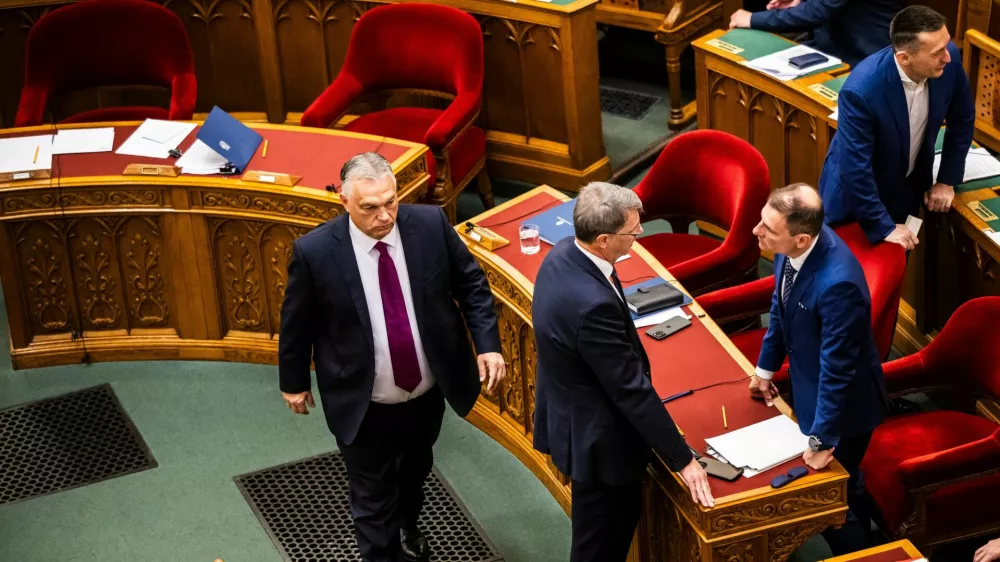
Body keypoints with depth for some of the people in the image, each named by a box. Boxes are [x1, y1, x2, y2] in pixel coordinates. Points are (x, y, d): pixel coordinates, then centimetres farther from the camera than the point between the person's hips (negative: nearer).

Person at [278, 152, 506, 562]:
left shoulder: (430, 224, -17)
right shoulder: (315, 251, -23)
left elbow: (470, 284, -3)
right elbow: (297, 322, -7)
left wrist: (487, 344, -13)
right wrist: (294, 381, 4)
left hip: (429, 394, 4)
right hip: (363, 407, -4)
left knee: (415, 473, 31)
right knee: (373, 502, 10)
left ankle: (407, 528, 61)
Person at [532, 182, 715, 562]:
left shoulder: (563, 255, -7)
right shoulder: (593, 304, -36)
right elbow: (632, 389, -29)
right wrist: (682, 460, -20)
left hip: (571, 416, 9)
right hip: (597, 439, -9)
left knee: (617, 523, 27)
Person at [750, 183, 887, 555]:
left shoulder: (837, 283, -40)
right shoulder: (794, 244, -15)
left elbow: (837, 370, -30)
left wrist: (821, 440, -21)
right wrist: (766, 368, 16)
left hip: (841, 402, -8)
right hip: (809, 385, 8)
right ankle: (859, 537, 53)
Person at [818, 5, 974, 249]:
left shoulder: (948, 60, -21)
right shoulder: (861, 89, -37)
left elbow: (962, 119, -2)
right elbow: (854, 168, -30)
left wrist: (947, 180, 0)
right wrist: (883, 226, -22)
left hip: (909, 186, 4)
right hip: (856, 194, -4)